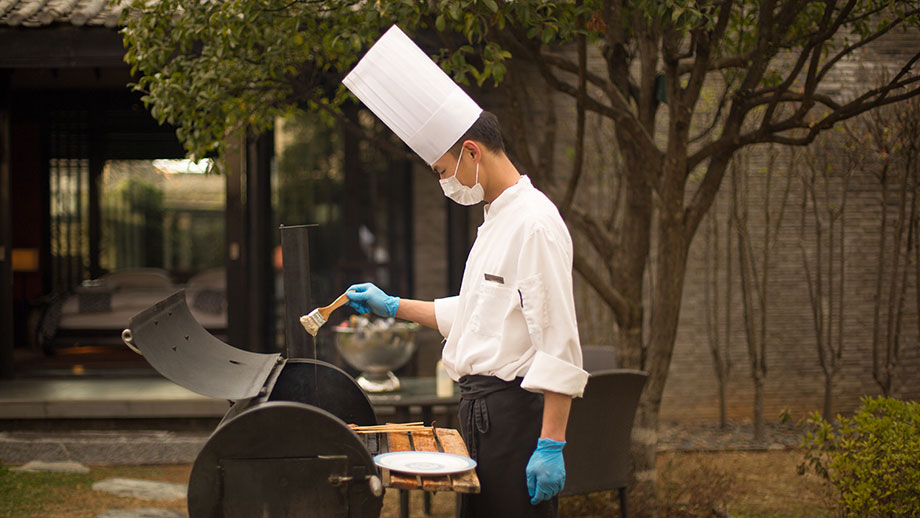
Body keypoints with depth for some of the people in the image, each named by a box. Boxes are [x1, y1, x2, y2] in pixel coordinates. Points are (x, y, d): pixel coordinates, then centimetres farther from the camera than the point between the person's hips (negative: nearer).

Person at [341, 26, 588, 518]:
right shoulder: (496, 219, 17)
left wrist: (551, 444, -24)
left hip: (515, 409, -10)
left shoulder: (535, 224, -16)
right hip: (481, 405, 10)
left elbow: (559, 343, -21)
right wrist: (393, 306, 30)